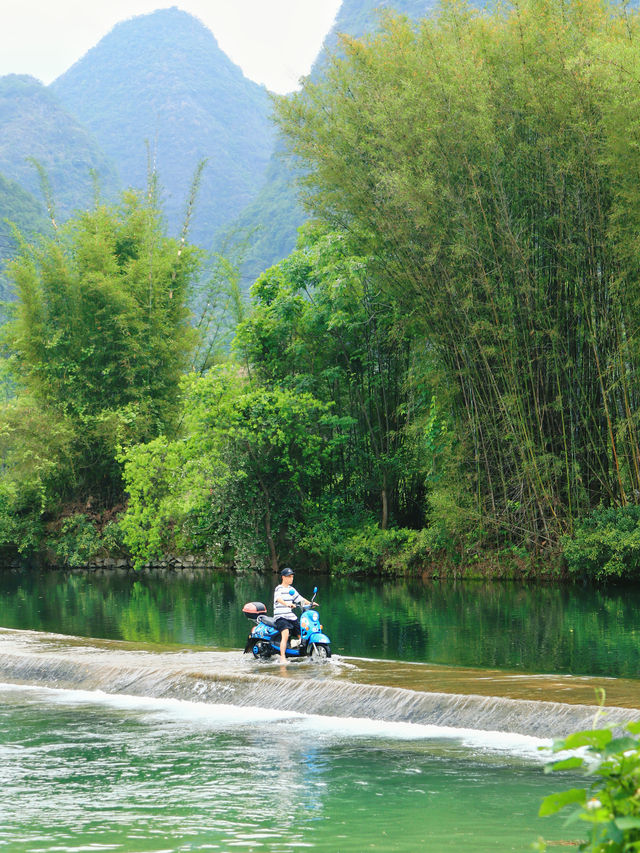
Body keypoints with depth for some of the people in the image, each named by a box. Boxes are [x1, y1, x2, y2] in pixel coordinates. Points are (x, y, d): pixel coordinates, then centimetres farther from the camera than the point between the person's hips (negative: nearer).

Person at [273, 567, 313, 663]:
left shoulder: (291, 589, 19)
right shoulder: (279, 589, -5)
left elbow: (300, 599, 19)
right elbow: (279, 599, -25)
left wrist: (310, 603, 1)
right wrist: (287, 604, -44)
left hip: (292, 617, 8)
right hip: (280, 617, -8)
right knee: (285, 634, -31)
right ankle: (282, 658, -35)